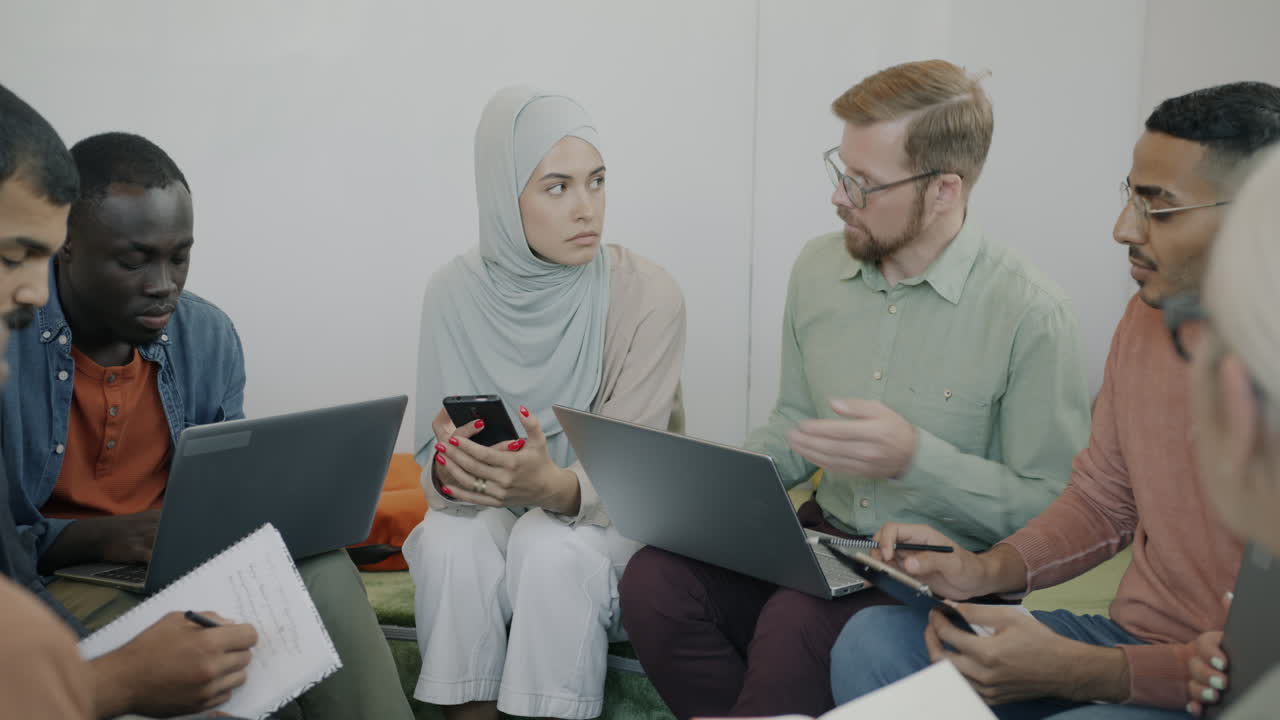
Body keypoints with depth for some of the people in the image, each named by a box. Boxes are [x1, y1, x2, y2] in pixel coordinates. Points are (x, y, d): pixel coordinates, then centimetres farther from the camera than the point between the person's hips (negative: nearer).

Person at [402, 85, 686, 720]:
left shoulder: (648, 295, -14)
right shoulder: (456, 290, -6)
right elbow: (435, 452, -5)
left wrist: (554, 487, -40)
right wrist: (451, 467, -29)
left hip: (614, 517, -2)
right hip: (487, 508, 2)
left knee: (552, 549, -32)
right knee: (451, 542, -29)